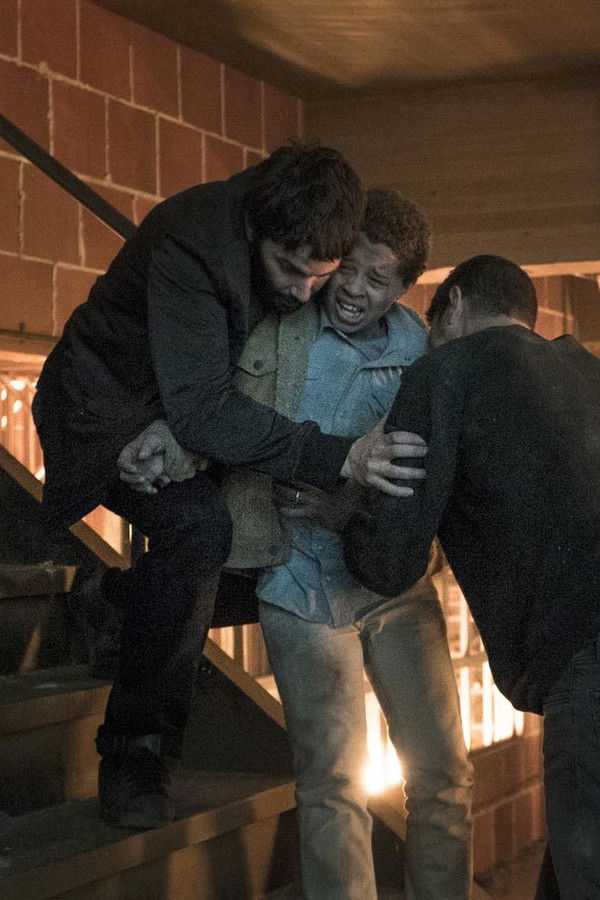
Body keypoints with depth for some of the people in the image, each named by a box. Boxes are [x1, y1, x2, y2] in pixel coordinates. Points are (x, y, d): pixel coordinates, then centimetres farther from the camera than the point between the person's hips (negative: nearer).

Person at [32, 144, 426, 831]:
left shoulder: (304, 235, -15)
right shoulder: (192, 243, -35)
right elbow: (199, 412, -39)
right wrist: (334, 456, -48)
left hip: (194, 406, 7)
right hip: (111, 408, -7)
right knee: (200, 526, -30)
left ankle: (122, 594, 20)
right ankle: (133, 748, -19)